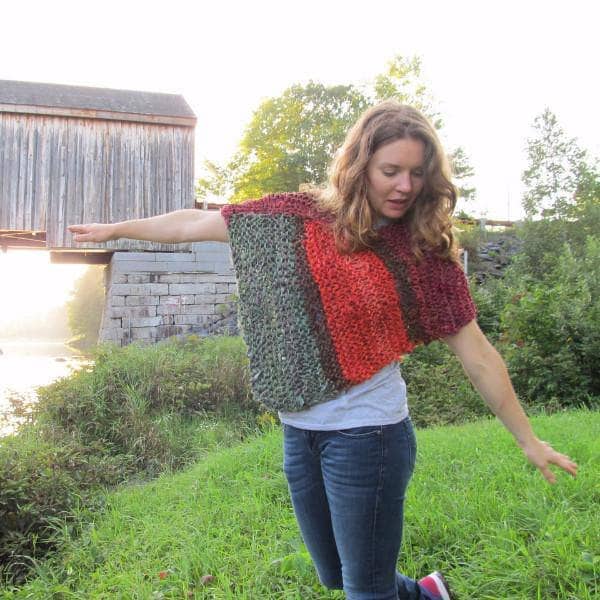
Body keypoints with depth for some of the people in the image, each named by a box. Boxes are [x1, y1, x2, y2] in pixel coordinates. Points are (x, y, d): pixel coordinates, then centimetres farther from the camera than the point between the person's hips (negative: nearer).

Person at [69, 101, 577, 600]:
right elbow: (199, 224, 3)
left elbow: (476, 352, -5)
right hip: (299, 431, 5)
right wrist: (116, 229, 9)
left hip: (367, 434, -4)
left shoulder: (424, 250, -9)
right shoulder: (303, 217, -3)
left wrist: (529, 440, -2)